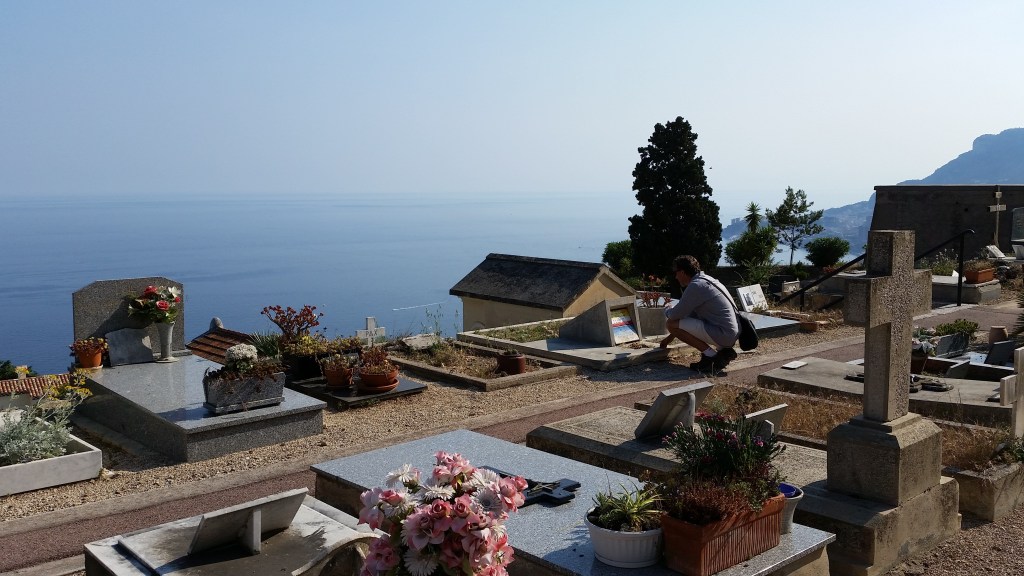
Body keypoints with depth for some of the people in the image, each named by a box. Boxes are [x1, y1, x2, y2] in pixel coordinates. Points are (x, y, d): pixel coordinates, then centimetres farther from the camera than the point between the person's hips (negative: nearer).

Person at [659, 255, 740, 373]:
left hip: (722, 334, -10)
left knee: (671, 324, -9)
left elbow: (676, 315, -13)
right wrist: (669, 338, 31)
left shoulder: (696, 286, -14)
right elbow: (689, 313, 26)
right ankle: (724, 350, 13)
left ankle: (711, 355, -7)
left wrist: (667, 311, 13)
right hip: (733, 334, 10)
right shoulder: (705, 280, 17)